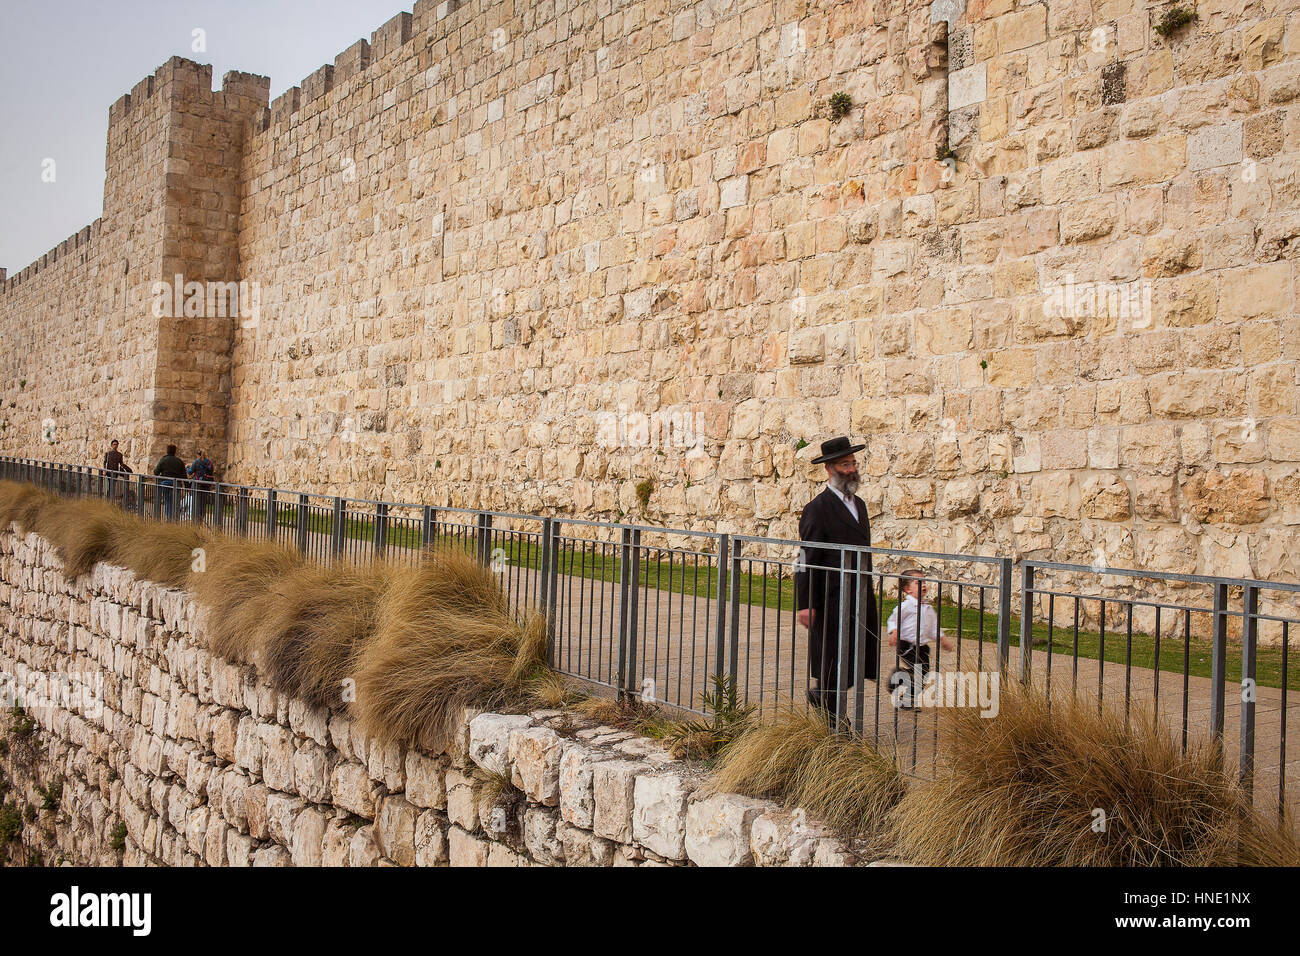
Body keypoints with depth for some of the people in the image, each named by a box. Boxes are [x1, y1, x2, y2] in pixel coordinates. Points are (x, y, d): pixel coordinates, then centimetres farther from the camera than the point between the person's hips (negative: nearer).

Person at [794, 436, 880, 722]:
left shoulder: (859, 504, 15)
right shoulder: (817, 509, -10)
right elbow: (807, 561, -13)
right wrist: (805, 604, -16)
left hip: (861, 599, 8)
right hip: (832, 600, -8)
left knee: (863, 662, 9)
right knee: (834, 664, 1)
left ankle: (821, 696, 30)